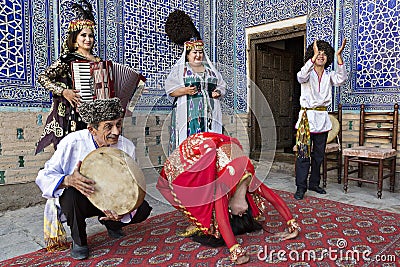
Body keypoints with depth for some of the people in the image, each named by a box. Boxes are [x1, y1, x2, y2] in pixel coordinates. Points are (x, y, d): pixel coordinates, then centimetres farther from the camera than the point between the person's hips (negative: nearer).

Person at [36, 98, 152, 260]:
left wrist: (123, 211, -33)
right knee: (72, 193, -36)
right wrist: (68, 180, -42)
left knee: (143, 209, -20)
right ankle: (78, 241, -6)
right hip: (79, 200, -2)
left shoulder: (127, 147, -17)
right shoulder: (72, 142, -24)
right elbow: (44, 177, -20)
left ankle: (111, 224, 16)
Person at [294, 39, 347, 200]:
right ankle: (301, 187, 0)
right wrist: (314, 56, -31)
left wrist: (339, 56, -19)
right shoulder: (308, 73, 1)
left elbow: (341, 79, -10)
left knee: (319, 154, 11)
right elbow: (301, 77, -24)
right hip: (307, 116, -4)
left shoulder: (329, 76, 11)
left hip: (322, 117, 5)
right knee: (303, 153, -6)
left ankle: (314, 183, 24)